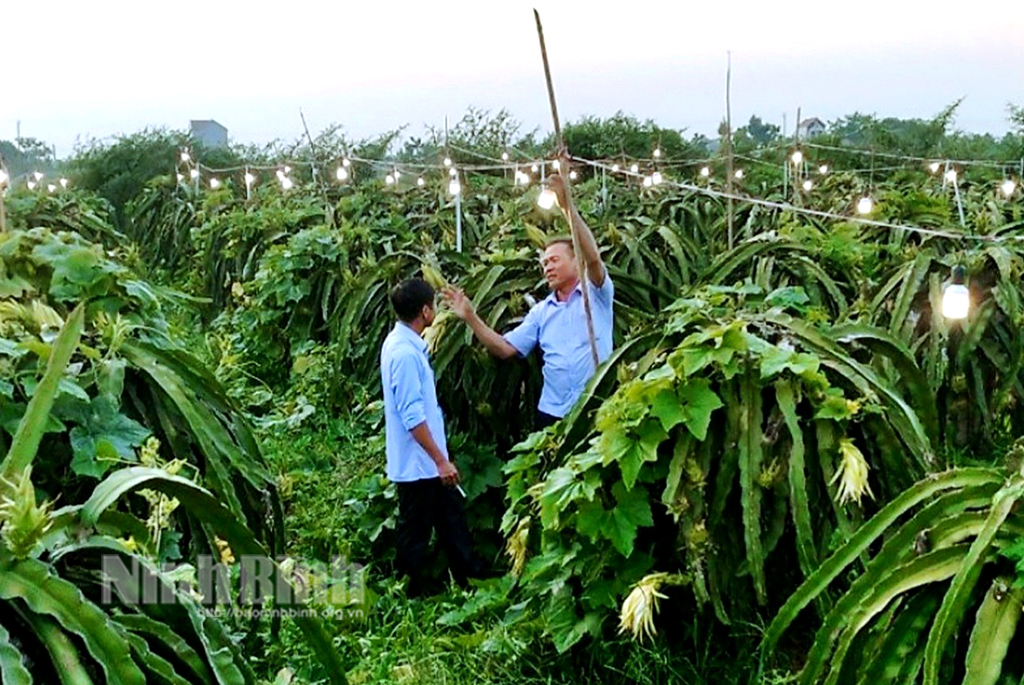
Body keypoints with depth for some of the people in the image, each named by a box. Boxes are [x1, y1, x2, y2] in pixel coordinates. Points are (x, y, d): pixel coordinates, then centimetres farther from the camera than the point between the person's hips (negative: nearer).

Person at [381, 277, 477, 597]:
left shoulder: (405, 342, 6)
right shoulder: (404, 353, -25)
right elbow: (412, 417, -26)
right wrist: (441, 461, -23)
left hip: (427, 461, 10)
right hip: (418, 463, -10)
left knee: (452, 520, 18)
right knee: (415, 535, 5)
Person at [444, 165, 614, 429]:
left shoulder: (596, 293, 0)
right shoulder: (541, 311, 14)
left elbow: (593, 257, -21)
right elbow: (505, 348, 7)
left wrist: (568, 206, -26)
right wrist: (471, 318, -3)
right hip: (552, 411, 5)